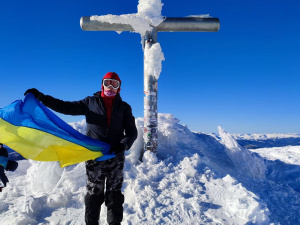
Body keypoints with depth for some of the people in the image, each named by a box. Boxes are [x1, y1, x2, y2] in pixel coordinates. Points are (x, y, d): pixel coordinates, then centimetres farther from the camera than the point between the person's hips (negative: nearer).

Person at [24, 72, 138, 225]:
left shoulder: (124, 107, 5)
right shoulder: (90, 102, 6)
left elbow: (132, 131, 1)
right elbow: (66, 107, 1)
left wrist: (123, 144, -18)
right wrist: (41, 97, -7)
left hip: (116, 158, 1)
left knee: (114, 195, 10)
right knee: (94, 194, 9)